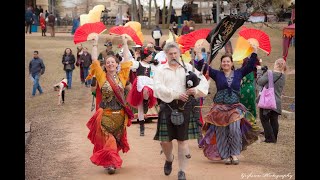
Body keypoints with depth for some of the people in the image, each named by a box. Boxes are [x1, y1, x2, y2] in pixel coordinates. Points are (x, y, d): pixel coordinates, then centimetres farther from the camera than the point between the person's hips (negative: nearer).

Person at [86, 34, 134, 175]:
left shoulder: (121, 76, 4)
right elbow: (94, 61, -6)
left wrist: (125, 43, 4)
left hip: (120, 115, 3)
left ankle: (112, 162, 26)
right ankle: (110, 163, 0)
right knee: (107, 141, -6)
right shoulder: (102, 77, -1)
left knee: (117, 139, 11)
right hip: (106, 115, -3)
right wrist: (95, 44, -4)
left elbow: (126, 59, 3)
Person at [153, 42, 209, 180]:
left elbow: (203, 81, 7)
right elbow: (158, 88, -9)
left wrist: (197, 90, -14)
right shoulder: (161, 70, 6)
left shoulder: (188, 67, 9)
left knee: (183, 139, 2)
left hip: (185, 106, 0)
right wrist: (176, 94, -19)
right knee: (165, 139, 2)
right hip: (167, 107, 0)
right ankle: (169, 159, 35)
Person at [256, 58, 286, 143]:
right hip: (277, 102, 7)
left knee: (265, 119, 4)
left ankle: (270, 138, 2)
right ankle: (274, 138, 19)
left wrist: (259, 70, -2)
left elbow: (260, 82, -15)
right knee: (274, 120, 13)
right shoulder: (283, 76, 7)